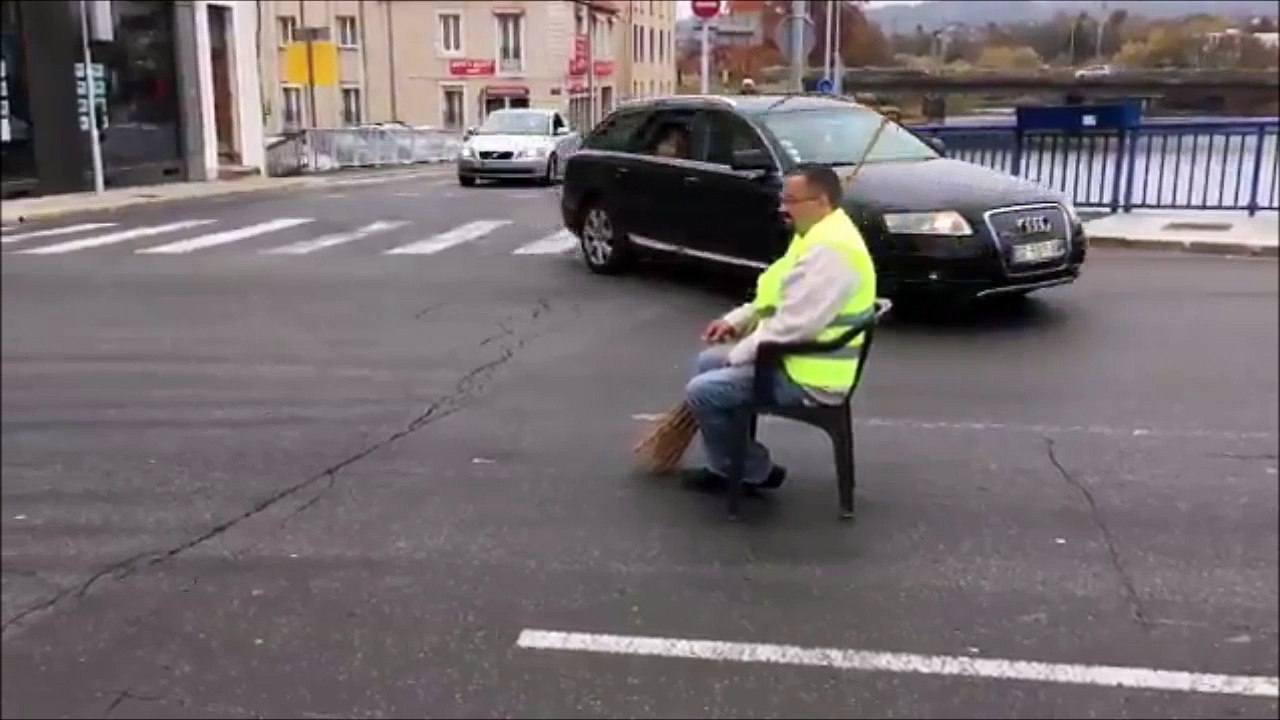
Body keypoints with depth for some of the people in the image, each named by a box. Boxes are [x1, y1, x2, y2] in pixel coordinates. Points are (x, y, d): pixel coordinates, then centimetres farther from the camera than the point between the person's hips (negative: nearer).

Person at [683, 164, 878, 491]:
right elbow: (777, 298, 20)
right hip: (794, 357, 11)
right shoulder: (818, 236, 9)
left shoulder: (830, 250, -25)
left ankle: (755, 471, 6)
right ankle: (724, 464, 21)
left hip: (808, 378, -11)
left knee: (701, 391, -13)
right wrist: (737, 319, 7)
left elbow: (792, 325, -28)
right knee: (708, 362, 16)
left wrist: (739, 353, -15)